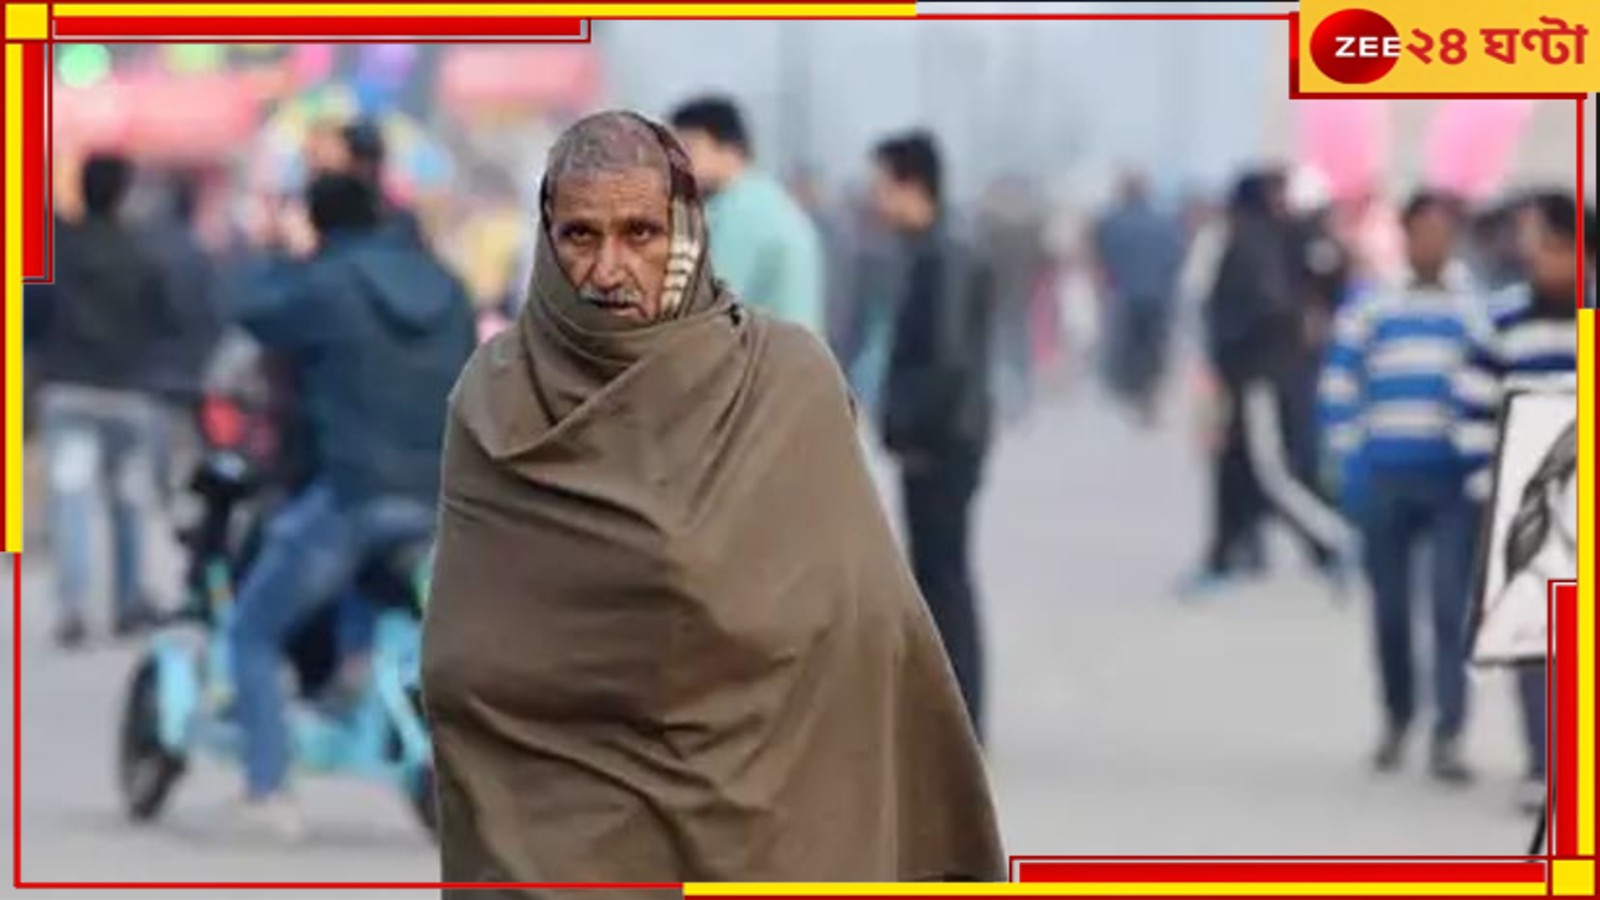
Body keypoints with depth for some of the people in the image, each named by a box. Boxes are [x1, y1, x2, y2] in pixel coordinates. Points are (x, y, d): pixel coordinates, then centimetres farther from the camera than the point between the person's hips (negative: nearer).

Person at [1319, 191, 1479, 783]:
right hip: (1385, 481, 2)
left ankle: (1448, 735, -12)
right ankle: (1396, 719, 27)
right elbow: (1338, 393, 6)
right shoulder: (1368, 311, 6)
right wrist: (1351, 467, -3)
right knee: (1390, 606, 9)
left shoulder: (1475, 312, 3)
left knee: (1451, 606, -11)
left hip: (1453, 483, -2)